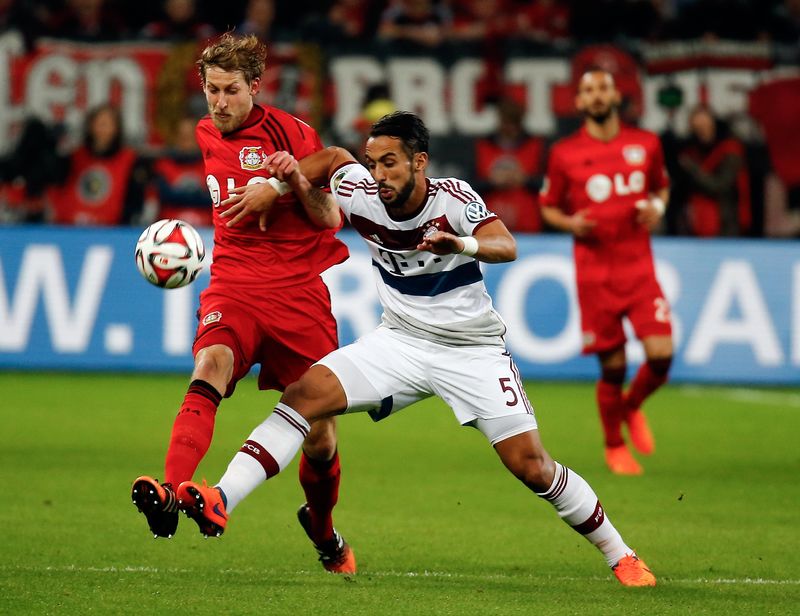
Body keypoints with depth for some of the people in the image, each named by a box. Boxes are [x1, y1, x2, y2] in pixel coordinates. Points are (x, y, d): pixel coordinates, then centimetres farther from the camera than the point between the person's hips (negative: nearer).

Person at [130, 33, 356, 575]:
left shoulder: (289, 132, -4)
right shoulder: (208, 135, 12)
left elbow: (328, 219, -6)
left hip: (299, 291, -2)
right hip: (232, 286, 2)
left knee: (320, 437, 2)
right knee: (211, 367, -31)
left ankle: (323, 528, 33)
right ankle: (170, 495, -50)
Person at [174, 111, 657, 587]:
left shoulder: (453, 198, -20)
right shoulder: (361, 195, -10)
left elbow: (506, 246, -37)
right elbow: (335, 158, 12)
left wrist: (463, 245, -58)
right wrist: (279, 184, -2)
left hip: (472, 348, -3)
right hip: (400, 342, 3)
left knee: (532, 466, -10)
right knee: (305, 393, -20)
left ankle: (620, 555, 9)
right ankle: (219, 504, -28)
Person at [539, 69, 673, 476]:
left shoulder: (646, 145, 5)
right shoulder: (565, 153, 0)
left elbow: (661, 186, 22)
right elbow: (549, 207, 10)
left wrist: (657, 206, 0)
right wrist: (569, 223, -11)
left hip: (639, 266, 2)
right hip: (595, 271, -2)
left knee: (661, 355, -12)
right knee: (613, 366, -1)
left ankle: (632, 408, 21)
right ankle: (614, 447, 22)